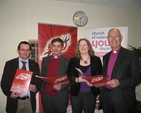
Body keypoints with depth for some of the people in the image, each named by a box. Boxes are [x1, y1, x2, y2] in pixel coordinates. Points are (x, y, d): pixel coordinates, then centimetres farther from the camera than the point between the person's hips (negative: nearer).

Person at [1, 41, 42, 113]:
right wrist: (10, 93, -17)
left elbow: (39, 81, 6)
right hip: (14, 101, -1)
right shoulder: (9, 64, -1)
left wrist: (35, 88, -14)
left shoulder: (35, 65, 3)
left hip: (30, 101, 2)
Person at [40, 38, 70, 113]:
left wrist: (62, 86, -19)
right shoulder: (45, 60, 5)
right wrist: (41, 90, 4)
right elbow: (42, 76, 10)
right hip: (46, 95, 3)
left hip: (61, 96, -2)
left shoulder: (67, 61, -5)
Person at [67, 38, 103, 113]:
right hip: (76, 93, 1)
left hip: (90, 93, 0)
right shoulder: (73, 60, 2)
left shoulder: (96, 60, 1)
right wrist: (76, 79, -18)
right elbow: (68, 76, 1)